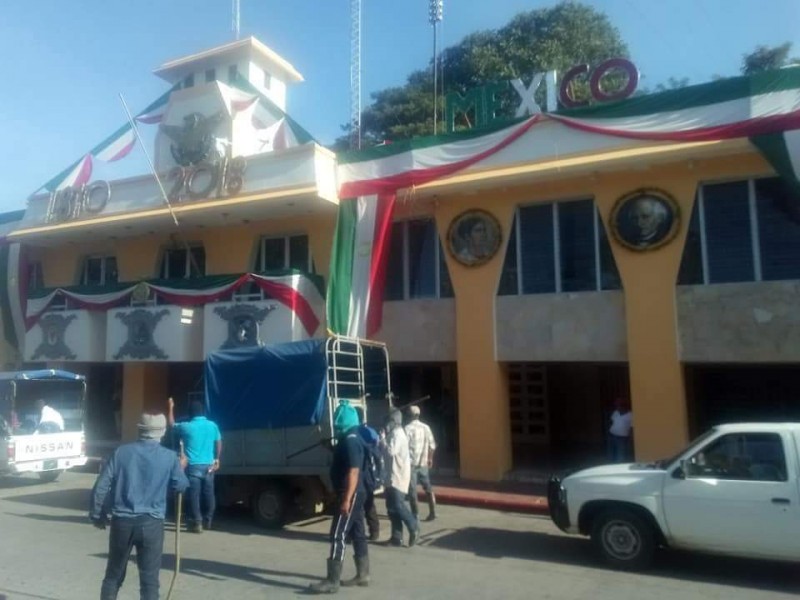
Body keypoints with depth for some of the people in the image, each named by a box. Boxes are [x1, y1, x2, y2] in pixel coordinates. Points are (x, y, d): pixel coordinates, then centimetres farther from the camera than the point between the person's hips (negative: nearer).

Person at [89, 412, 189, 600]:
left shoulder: (122, 451, -1)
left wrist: (97, 515, 11)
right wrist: (181, 467, 28)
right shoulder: (170, 457, -4)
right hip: (151, 523, -2)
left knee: (113, 575, 19)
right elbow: (181, 486, 9)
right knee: (149, 579, 6)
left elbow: (101, 486, -1)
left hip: (122, 521, 2)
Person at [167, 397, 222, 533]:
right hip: (209, 465, 4)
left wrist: (171, 407, 25)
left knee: (194, 494, 0)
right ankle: (207, 520, 22)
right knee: (208, 493, 12)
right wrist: (217, 459, 24)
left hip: (193, 466, -4)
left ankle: (197, 523, -2)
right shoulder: (213, 425, 3)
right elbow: (219, 443, 11)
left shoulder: (186, 427, -6)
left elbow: (172, 424, 14)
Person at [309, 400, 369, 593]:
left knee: (338, 536, -6)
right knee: (358, 534, 14)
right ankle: (363, 575, 23)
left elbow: (353, 472, -25)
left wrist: (346, 499, -26)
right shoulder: (350, 440, 12)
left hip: (350, 495, -10)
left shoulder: (350, 441, -20)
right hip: (355, 495, 10)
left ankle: (332, 581, -1)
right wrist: (333, 448, 19)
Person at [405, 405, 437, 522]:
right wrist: (430, 459, 19)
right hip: (424, 463, 5)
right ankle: (432, 512, 8)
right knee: (428, 488, 12)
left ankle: (415, 514, 8)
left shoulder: (408, 428, -12)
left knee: (412, 490, 5)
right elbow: (432, 445, 8)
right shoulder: (426, 427, 4)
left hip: (411, 463, -5)